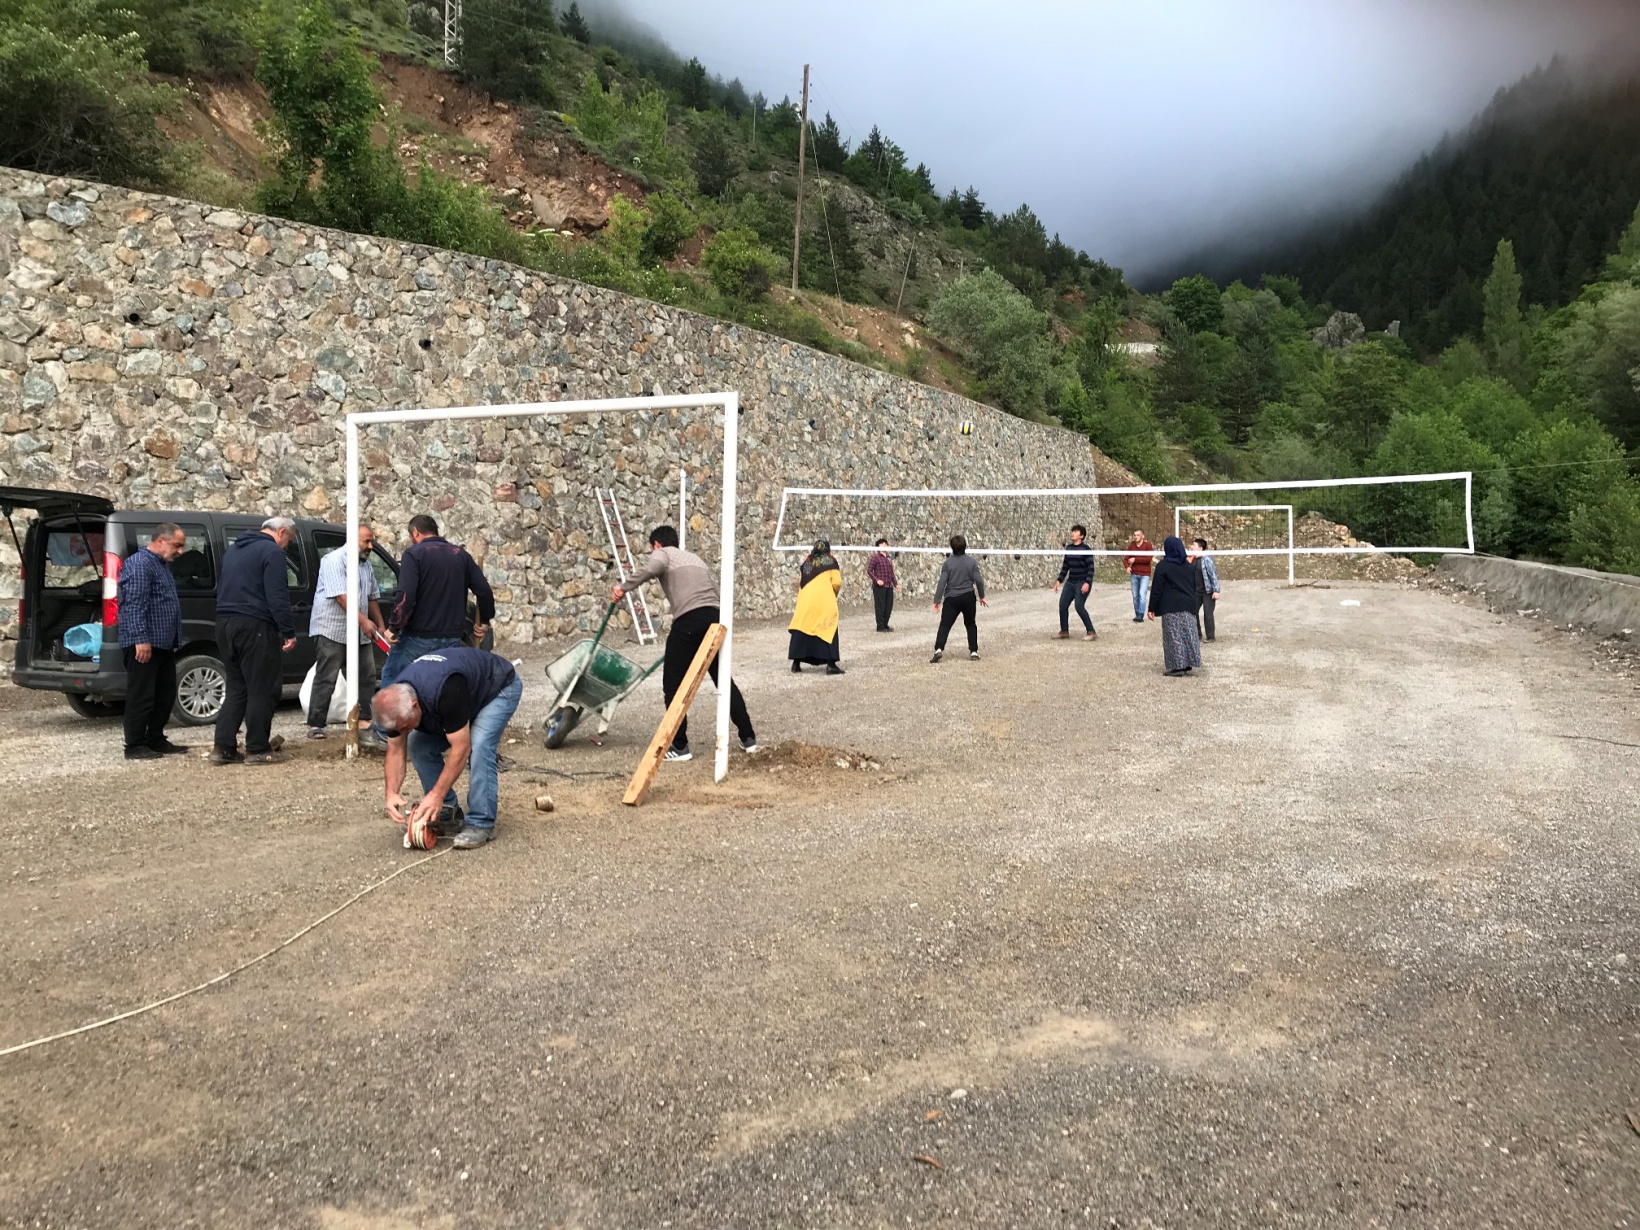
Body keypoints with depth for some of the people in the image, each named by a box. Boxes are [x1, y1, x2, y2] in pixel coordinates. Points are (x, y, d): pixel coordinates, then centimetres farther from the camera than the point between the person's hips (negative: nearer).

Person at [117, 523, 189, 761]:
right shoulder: (140, 563, -11)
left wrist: (175, 640, 24)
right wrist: (141, 639, -25)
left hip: (163, 644, 10)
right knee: (141, 696, -5)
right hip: (144, 644, -10)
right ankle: (135, 746, 1)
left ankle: (155, 740, 22)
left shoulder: (161, 565, 22)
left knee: (165, 695, 13)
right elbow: (135, 605, -20)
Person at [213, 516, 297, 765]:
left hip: (224, 623, 9)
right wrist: (289, 632, -14)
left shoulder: (233, 549, 20)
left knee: (236, 688, 14)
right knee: (261, 689, 0)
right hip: (254, 626, -9)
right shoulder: (272, 552, -8)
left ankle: (223, 747, 10)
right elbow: (278, 597, -16)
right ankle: (258, 749, 3)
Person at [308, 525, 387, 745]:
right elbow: (340, 596, -21)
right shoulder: (334, 561, -12)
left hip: (360, 633, 8)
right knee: (326, 679, -3)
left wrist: (380, 625, 16)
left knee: (367, 677, 6)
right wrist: (363, 621, -28)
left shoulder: (366, 566, 14)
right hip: (332, 630, -8)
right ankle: (315, 725, 5)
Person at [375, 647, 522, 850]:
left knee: (478, 745, -30)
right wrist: (392, 793, -21)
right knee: (418, 745, -6)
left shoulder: (446, 693, -43)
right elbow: (396, 750, -8)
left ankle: (480, 824, -19)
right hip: (469, 688, 8)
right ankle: (448, 814, 5)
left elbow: (461, 749, -37)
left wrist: (436, 795, -35)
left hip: (501, 687, -8)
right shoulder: (396, 701, -19)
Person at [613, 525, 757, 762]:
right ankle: (748, 737, 21)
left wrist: (624, 587, -9)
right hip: (714, 617, 6)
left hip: (688, 621, -6)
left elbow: (653, 567, -14)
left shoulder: (662, 553, 11)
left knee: (673, 684, 5)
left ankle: (679, 746, 6)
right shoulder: (695, 558, 31)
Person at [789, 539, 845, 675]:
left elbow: (799, 582, 14)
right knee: (828, 631, 1)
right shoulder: (830, 561, 1)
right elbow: (836, 583, -7)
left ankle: (796, 664, 8)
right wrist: (840, 576, 14)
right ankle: (831, 665, -4)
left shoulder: (807, 562, 13)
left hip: (805, 602, 4)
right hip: (824, 602, -4)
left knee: (802, 630, 8)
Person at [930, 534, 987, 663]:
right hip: (968, 597, 1)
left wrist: (937, 600, -4)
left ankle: (939, 649, -19)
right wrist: (982, 596, 12)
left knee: (945, 625, -1)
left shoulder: (948, 562, -5)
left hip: (951, 599, -1)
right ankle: (974, 651, 16)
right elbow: (978, 580, -2)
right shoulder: (971, 561, -2)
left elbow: (942, 582, -7)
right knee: (970, 624, 18)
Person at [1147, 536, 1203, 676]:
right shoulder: (1188, 565, 9)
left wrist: (1152, 608, -4)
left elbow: (1156, 588, -10)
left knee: (1174, 636, -1)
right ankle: (1188, 664, 13)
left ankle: (1178, 666, -2)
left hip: (1171, 607, -6)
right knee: (1188, 634, 10)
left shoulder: (1163, 566, -9)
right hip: (1188, 605, 6)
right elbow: (1194, 586, 16)